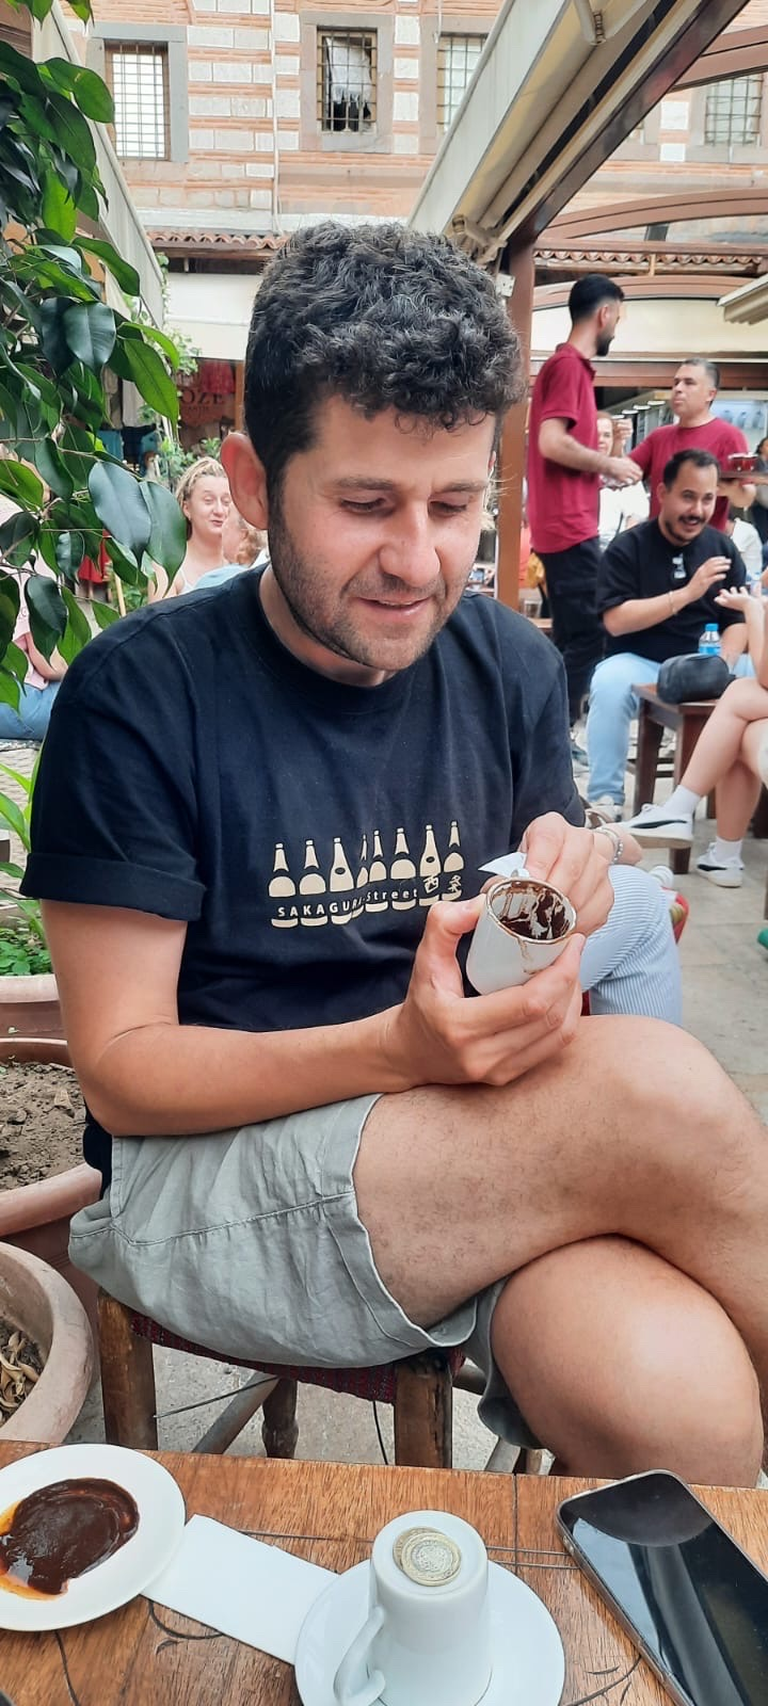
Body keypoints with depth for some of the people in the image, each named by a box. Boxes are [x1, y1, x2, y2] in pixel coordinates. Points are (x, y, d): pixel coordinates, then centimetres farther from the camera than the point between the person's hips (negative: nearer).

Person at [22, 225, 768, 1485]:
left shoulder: (511, 669, 4)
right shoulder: (141, 697, -11)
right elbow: (121, 1070, -10)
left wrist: (559, 917, -13)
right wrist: (400, 1050, -25)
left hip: (471, 1157, 4)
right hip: (198, 1181, -3)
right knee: (656, 1087, -27)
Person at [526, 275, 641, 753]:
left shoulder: (570, 365, 18)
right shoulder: (568, 364, -11)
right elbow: (552, 444, -21)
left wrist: (604, 466, 16)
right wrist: (610, 464, -10)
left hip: (568, 526, 10)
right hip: (570, 527, -10)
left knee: (573, 637, 13)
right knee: (588, 636, -8)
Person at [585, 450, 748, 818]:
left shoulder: (722, 548, 8)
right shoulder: (627, 548, -4)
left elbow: (737, 621, 6)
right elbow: (615, 621, -15)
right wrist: (687, 593, -20)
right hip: (640, 662, -3)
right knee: (610, 683, -35)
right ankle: (605, 798, -22)